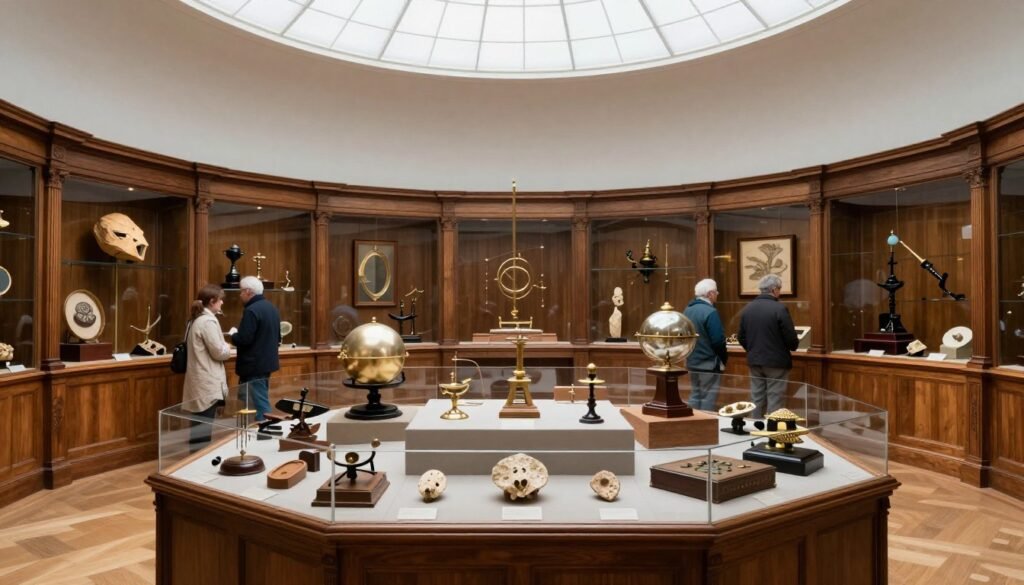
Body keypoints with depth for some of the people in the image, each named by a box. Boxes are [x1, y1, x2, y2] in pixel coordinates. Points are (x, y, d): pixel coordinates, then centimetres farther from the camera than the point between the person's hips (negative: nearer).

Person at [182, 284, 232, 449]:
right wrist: (228, 347, 2)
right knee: (205, 426, -3)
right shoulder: (208, 321, -16)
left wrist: (223, 346, 13)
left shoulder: (197, 319, 14)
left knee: (200, 425, 16)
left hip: (201, 381, 10)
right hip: (208, 383, -10)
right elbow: (219, 352, -17)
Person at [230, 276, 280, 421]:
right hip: (266, 363, 9)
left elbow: (243, 340, -22)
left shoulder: (251, 310, -18)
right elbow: (277, 338, 18)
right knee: (262, 402, 17)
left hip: (254, 366, -9)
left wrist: (233, 334, -4)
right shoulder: (272, 308, 11)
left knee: (259, 405, -4)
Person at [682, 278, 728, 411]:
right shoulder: (710, 312, -19)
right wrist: (723, 359, -6)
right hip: (709, 363, -8)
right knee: (708, 398, 1)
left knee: (695, 395, 17)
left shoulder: (688, 310, 6)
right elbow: (718, 341, -20)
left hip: (692, 362, 8)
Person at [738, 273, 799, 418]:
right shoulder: (780, 308, -15)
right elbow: (791, 339, -13)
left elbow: (742, 338, 7)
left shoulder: (747, 309, 3)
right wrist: (793, 346, 10)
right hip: (776, 361, -5)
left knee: (756, 399, 13)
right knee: (775, 400, 3)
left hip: (754, 361, 5)